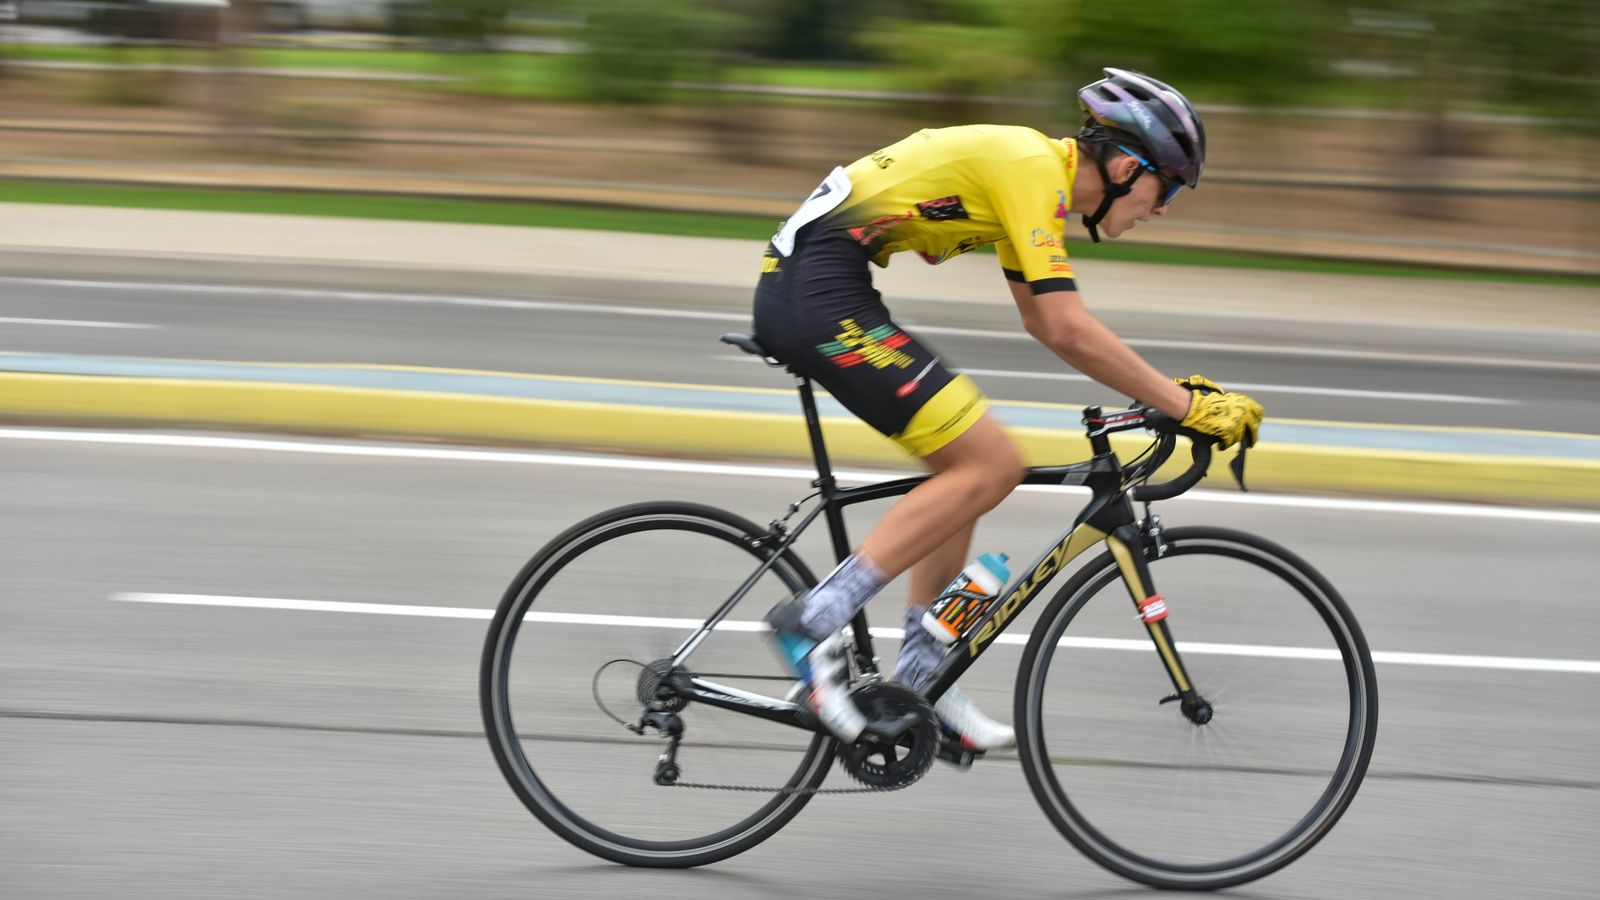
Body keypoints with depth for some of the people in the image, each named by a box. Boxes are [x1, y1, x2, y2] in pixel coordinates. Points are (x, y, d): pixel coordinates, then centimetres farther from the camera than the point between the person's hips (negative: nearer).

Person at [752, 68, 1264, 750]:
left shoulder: (1027, 165, 19)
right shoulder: (1033, 168, -12)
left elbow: (1040, 320, 28)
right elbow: (1070, 331, -18)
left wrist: (1168, 390, 24)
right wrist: (1187, 406, -12)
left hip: (797, 292, 11)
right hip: (822, 294, -11)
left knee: (964, 463, 14)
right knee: (989, 465, -10)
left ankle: (920, 678, 15)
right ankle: (814, 622, -11)